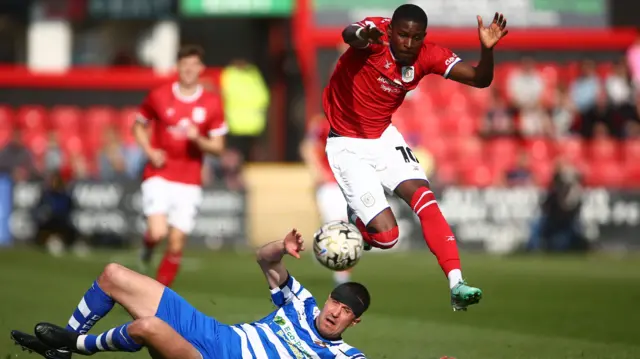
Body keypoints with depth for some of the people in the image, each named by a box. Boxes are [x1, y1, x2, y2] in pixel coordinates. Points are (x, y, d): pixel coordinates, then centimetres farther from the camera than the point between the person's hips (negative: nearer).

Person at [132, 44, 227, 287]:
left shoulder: (212, 103, 0)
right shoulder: (159, 96, -1)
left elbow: (218, 147, 4)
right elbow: (139, 126, 14)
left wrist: (197, 139, -17)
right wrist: (150, 151, -4)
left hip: (189, 182, 1)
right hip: (159, 175, -1)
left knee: (176, 244, -2)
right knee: (159, 232, -20)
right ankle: (149, 243, 17)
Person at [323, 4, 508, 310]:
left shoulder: (428, 55, -9)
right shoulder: (377, 36, -23)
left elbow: (480, 79, -16)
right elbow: (348, 34, -47)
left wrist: (487, 50, -37)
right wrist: (361, 35, -72)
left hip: (384, 138, 5)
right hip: (348, 146, -5)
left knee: (425, 200, -18)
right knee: (385, 234, -12)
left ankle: (456, 285, -19)